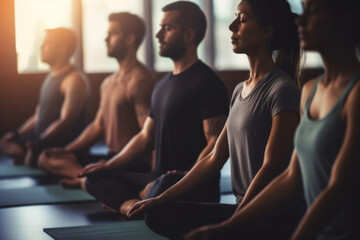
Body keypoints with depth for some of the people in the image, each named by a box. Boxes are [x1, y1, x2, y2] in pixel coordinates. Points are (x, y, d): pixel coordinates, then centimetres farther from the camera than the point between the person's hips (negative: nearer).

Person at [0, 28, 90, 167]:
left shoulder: (74, 80, -12)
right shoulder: (51, 77, 19)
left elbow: (65, 122, -19)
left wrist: (38, 144, -24)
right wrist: (17, 134, 9)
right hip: (41, 140, 9)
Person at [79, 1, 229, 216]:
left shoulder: (207, 83, -10)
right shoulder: (163, 85, 20)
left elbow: (217, 144, -18)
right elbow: (146, 137, 25)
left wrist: (186, 179, -29)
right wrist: (109, 165, 14)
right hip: (161, 180, 10)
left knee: (167, 184, -42)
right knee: (96, 177, 3)